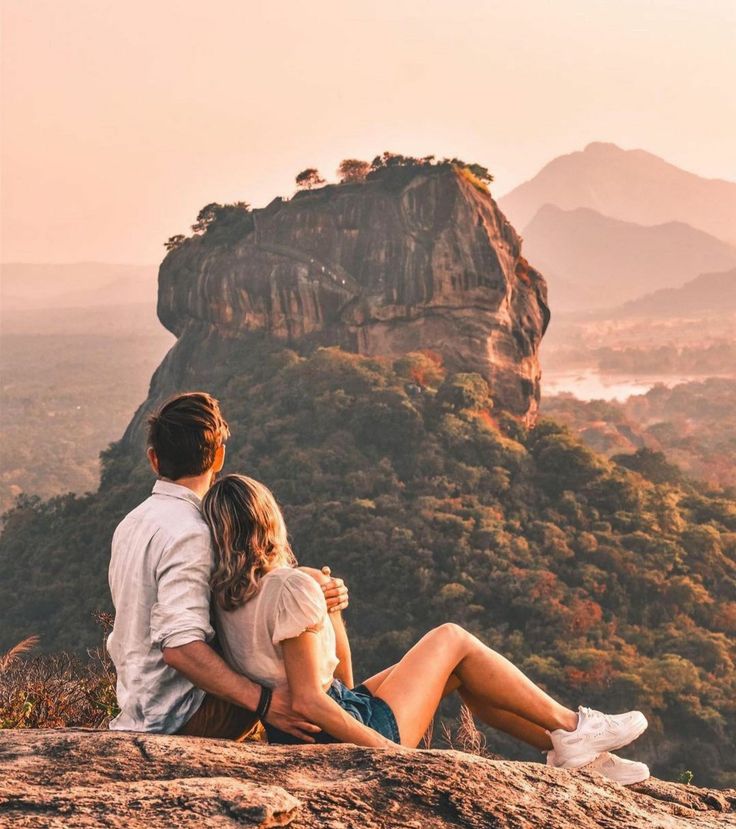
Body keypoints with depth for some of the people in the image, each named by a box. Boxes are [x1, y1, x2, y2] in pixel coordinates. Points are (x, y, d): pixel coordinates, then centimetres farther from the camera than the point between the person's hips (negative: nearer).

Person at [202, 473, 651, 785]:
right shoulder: (293, 587, -23)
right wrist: (392, 750, -21)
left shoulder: (225, 598, 4)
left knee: (458, 671, 18)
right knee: (453, 639, 5)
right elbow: (307, 699, -26)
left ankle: (566, 748, 23)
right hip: (355, 732, -9)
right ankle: (573, 727, 18)